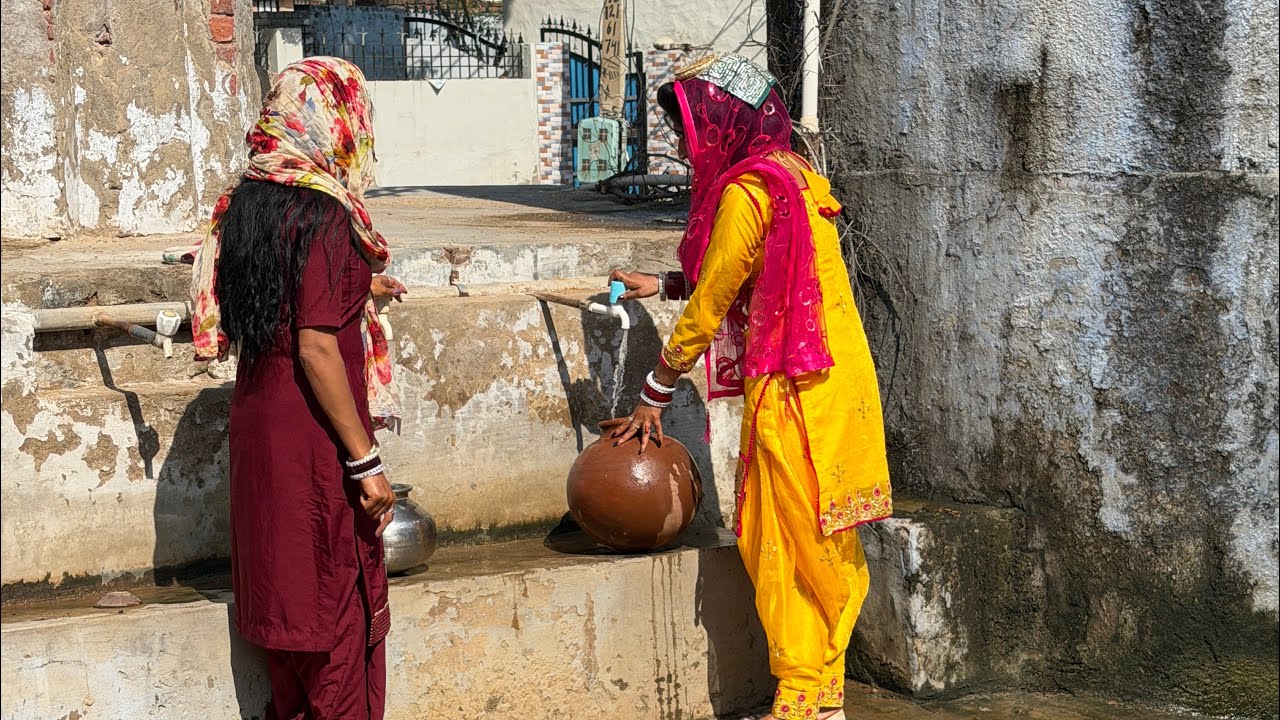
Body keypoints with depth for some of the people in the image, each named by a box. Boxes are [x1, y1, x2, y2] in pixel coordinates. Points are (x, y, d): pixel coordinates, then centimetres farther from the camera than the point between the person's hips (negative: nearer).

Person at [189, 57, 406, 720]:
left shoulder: (247, 202, 5)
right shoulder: (324, 216, -19)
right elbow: (316, 348, -23)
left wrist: (353, 291, 31)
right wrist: (366, 460, -19)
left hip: (257, 417, 8)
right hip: (314, 437, -8)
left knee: (282, 581, 19)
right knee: (338, 598, 4)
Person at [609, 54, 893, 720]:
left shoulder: (745, 191, -13)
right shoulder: (790, 172, 15)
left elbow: (709, 305, -10)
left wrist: (653, 395, -3)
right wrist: (663, 286, 24)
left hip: (792, 388, -9)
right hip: (839, 375, 9)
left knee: (785, 544, -1)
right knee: (824, 548, 13)